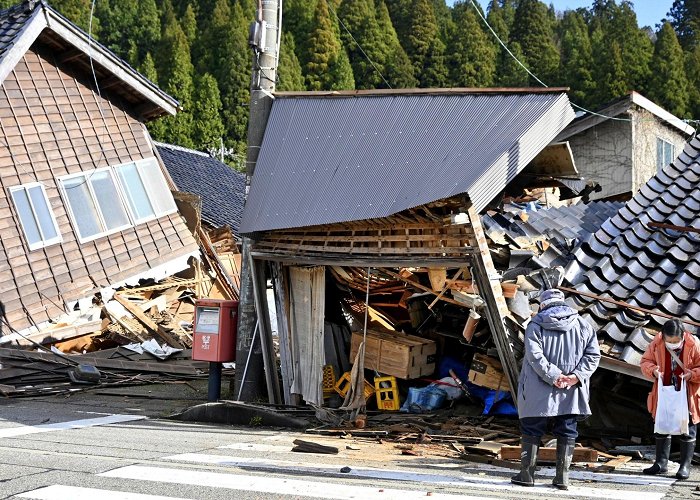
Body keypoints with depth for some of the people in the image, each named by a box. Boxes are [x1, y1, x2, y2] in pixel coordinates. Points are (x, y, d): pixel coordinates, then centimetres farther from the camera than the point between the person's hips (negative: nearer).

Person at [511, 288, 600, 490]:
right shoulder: (583, 325, 6)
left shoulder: (535, 325, -4)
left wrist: (554, 376, -16)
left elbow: (535, 356, -15)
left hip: (539, 393, -2)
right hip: (571, 394, 2)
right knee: (567, 433, 10)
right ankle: (562, 477, 10)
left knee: (531, 431, 7)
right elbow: (593, 354, 0)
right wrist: (577, 376, -8)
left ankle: (527, 474, 9)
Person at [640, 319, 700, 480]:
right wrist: (653, 370, -18)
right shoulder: (656, 344, -9)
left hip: (687, 396, -3)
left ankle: (685, 465, 15)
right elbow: (645, 361, 2)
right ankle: (661, 463, 24)